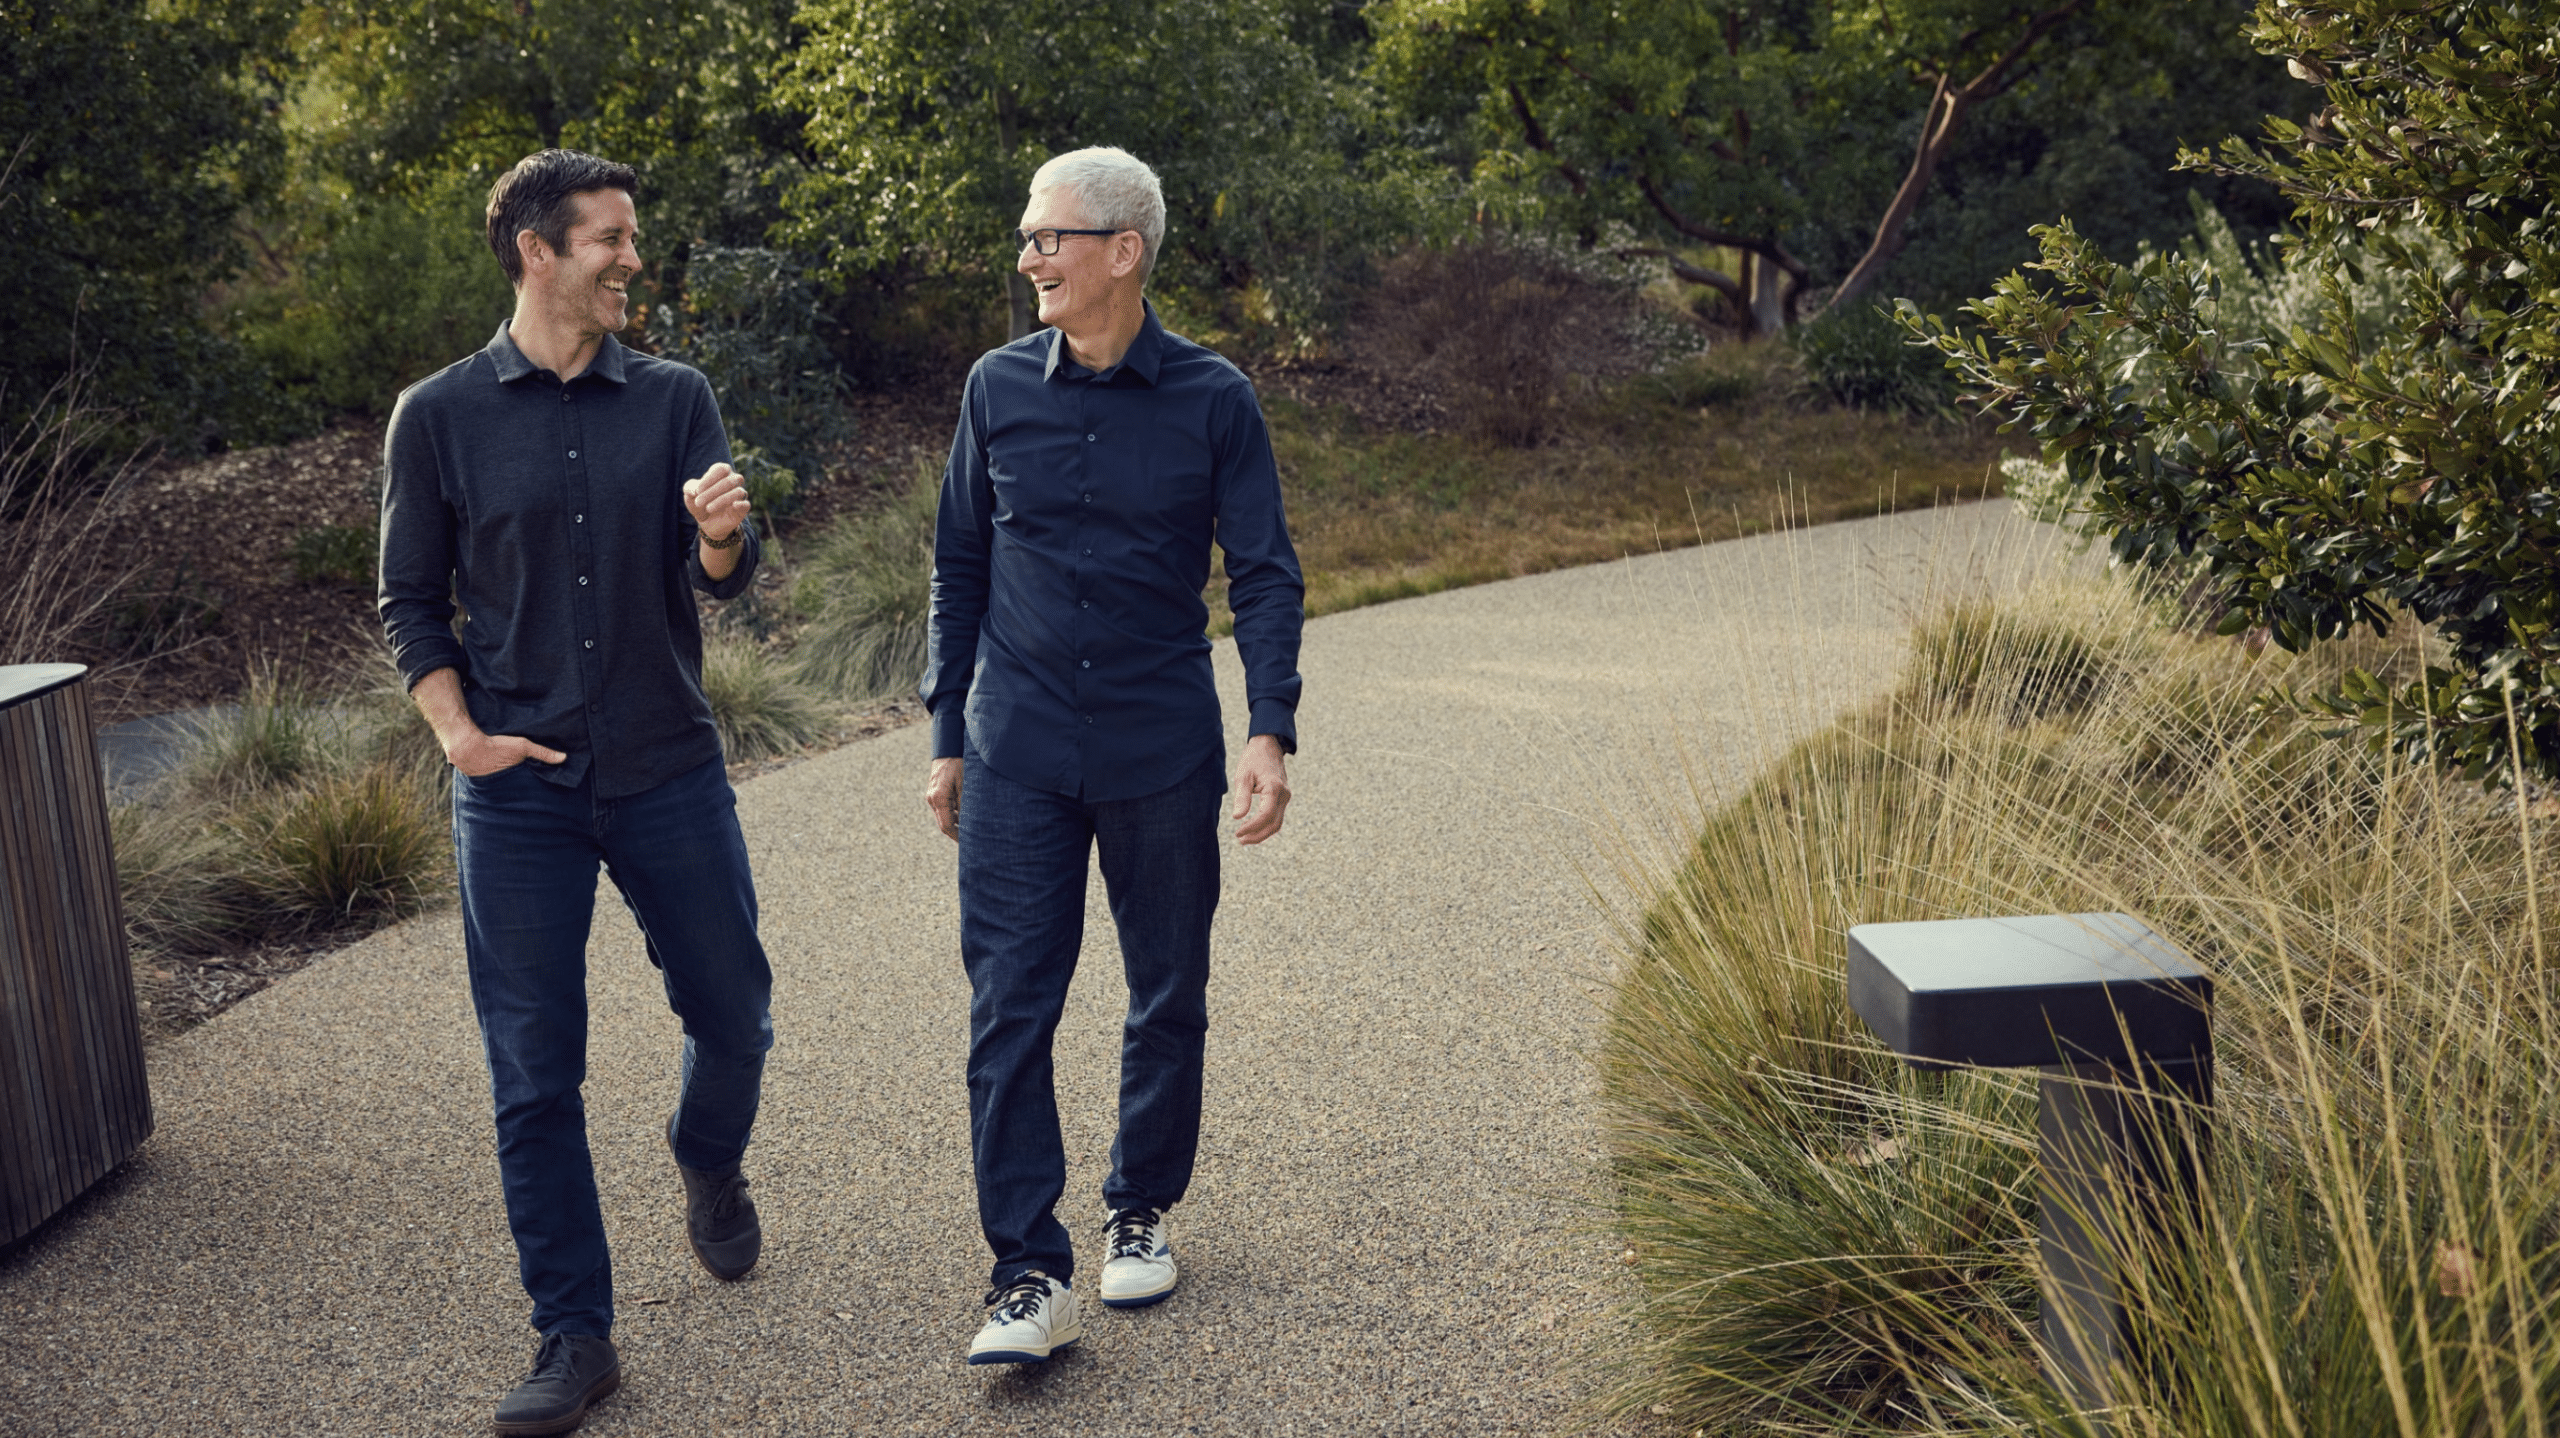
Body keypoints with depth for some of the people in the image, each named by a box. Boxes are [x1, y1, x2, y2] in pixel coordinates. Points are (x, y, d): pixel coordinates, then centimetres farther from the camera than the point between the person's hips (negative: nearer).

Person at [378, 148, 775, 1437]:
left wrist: (721, 535, -27)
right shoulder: (439, 415, 0)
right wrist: (459, 735, -8)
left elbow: (722, 578, -4)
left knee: (732, 1013, 10)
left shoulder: (672, 400, 4)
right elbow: (411, 601, 6)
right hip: (520, 790, -1)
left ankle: (707, 1160, 43)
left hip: (670, 774, 1)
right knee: (534, 1073, 2)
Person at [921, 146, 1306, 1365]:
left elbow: (1265, 575, -2)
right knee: (1008, 1009, -5)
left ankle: (1140, 1213, 31)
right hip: (1018, 758, 1)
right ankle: (1030, 1275, 1)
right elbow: (960, 568, 10)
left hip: (1163, 755, -1)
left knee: (1168, 999, 11)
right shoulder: (999, 388, 3)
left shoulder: (1211, 399, -4)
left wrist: (1271, 733, -14)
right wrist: (948, 737, 9)